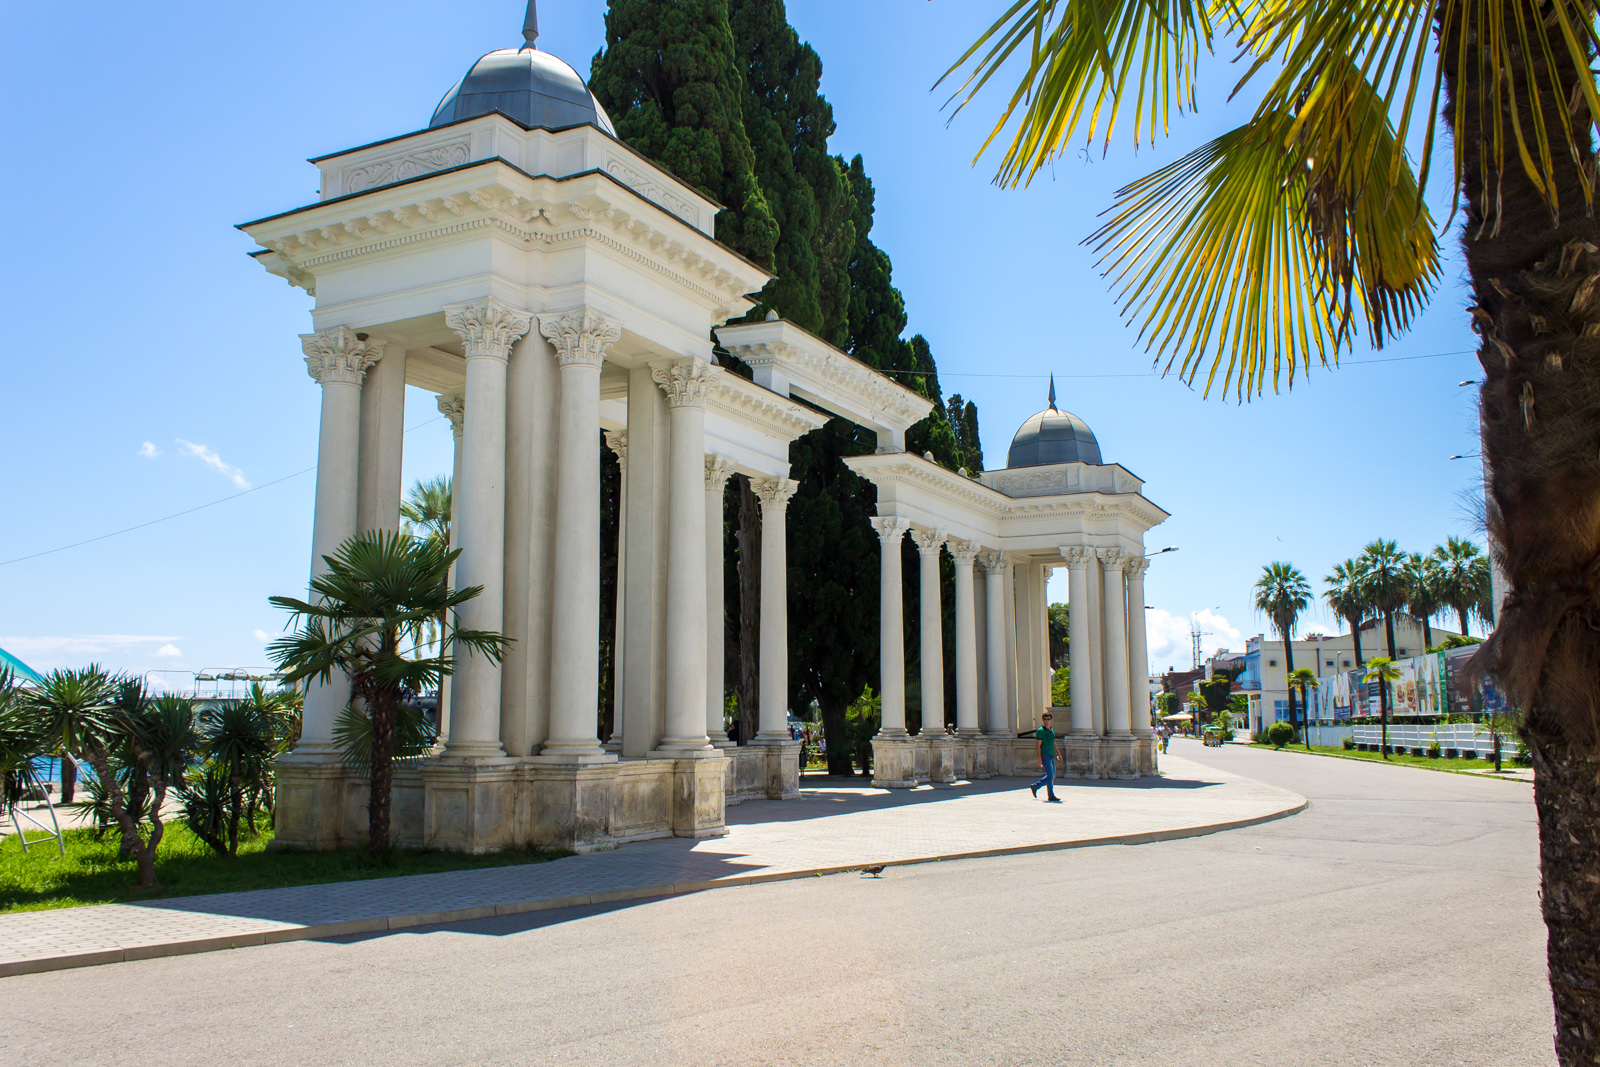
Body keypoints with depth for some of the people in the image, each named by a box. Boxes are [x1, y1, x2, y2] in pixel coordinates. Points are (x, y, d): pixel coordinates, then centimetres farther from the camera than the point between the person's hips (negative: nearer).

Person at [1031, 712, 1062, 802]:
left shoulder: (1051, 730, 15)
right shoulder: (1040, 731, -9)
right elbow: (1038, 745, -12)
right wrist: (1039, 758, -17)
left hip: (1051, 756, 8)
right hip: (1045, 756, -8)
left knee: (1052, 775, 11)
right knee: (1050, 775, -10)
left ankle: (1034, 786, 23)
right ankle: (1051, 796, -5)